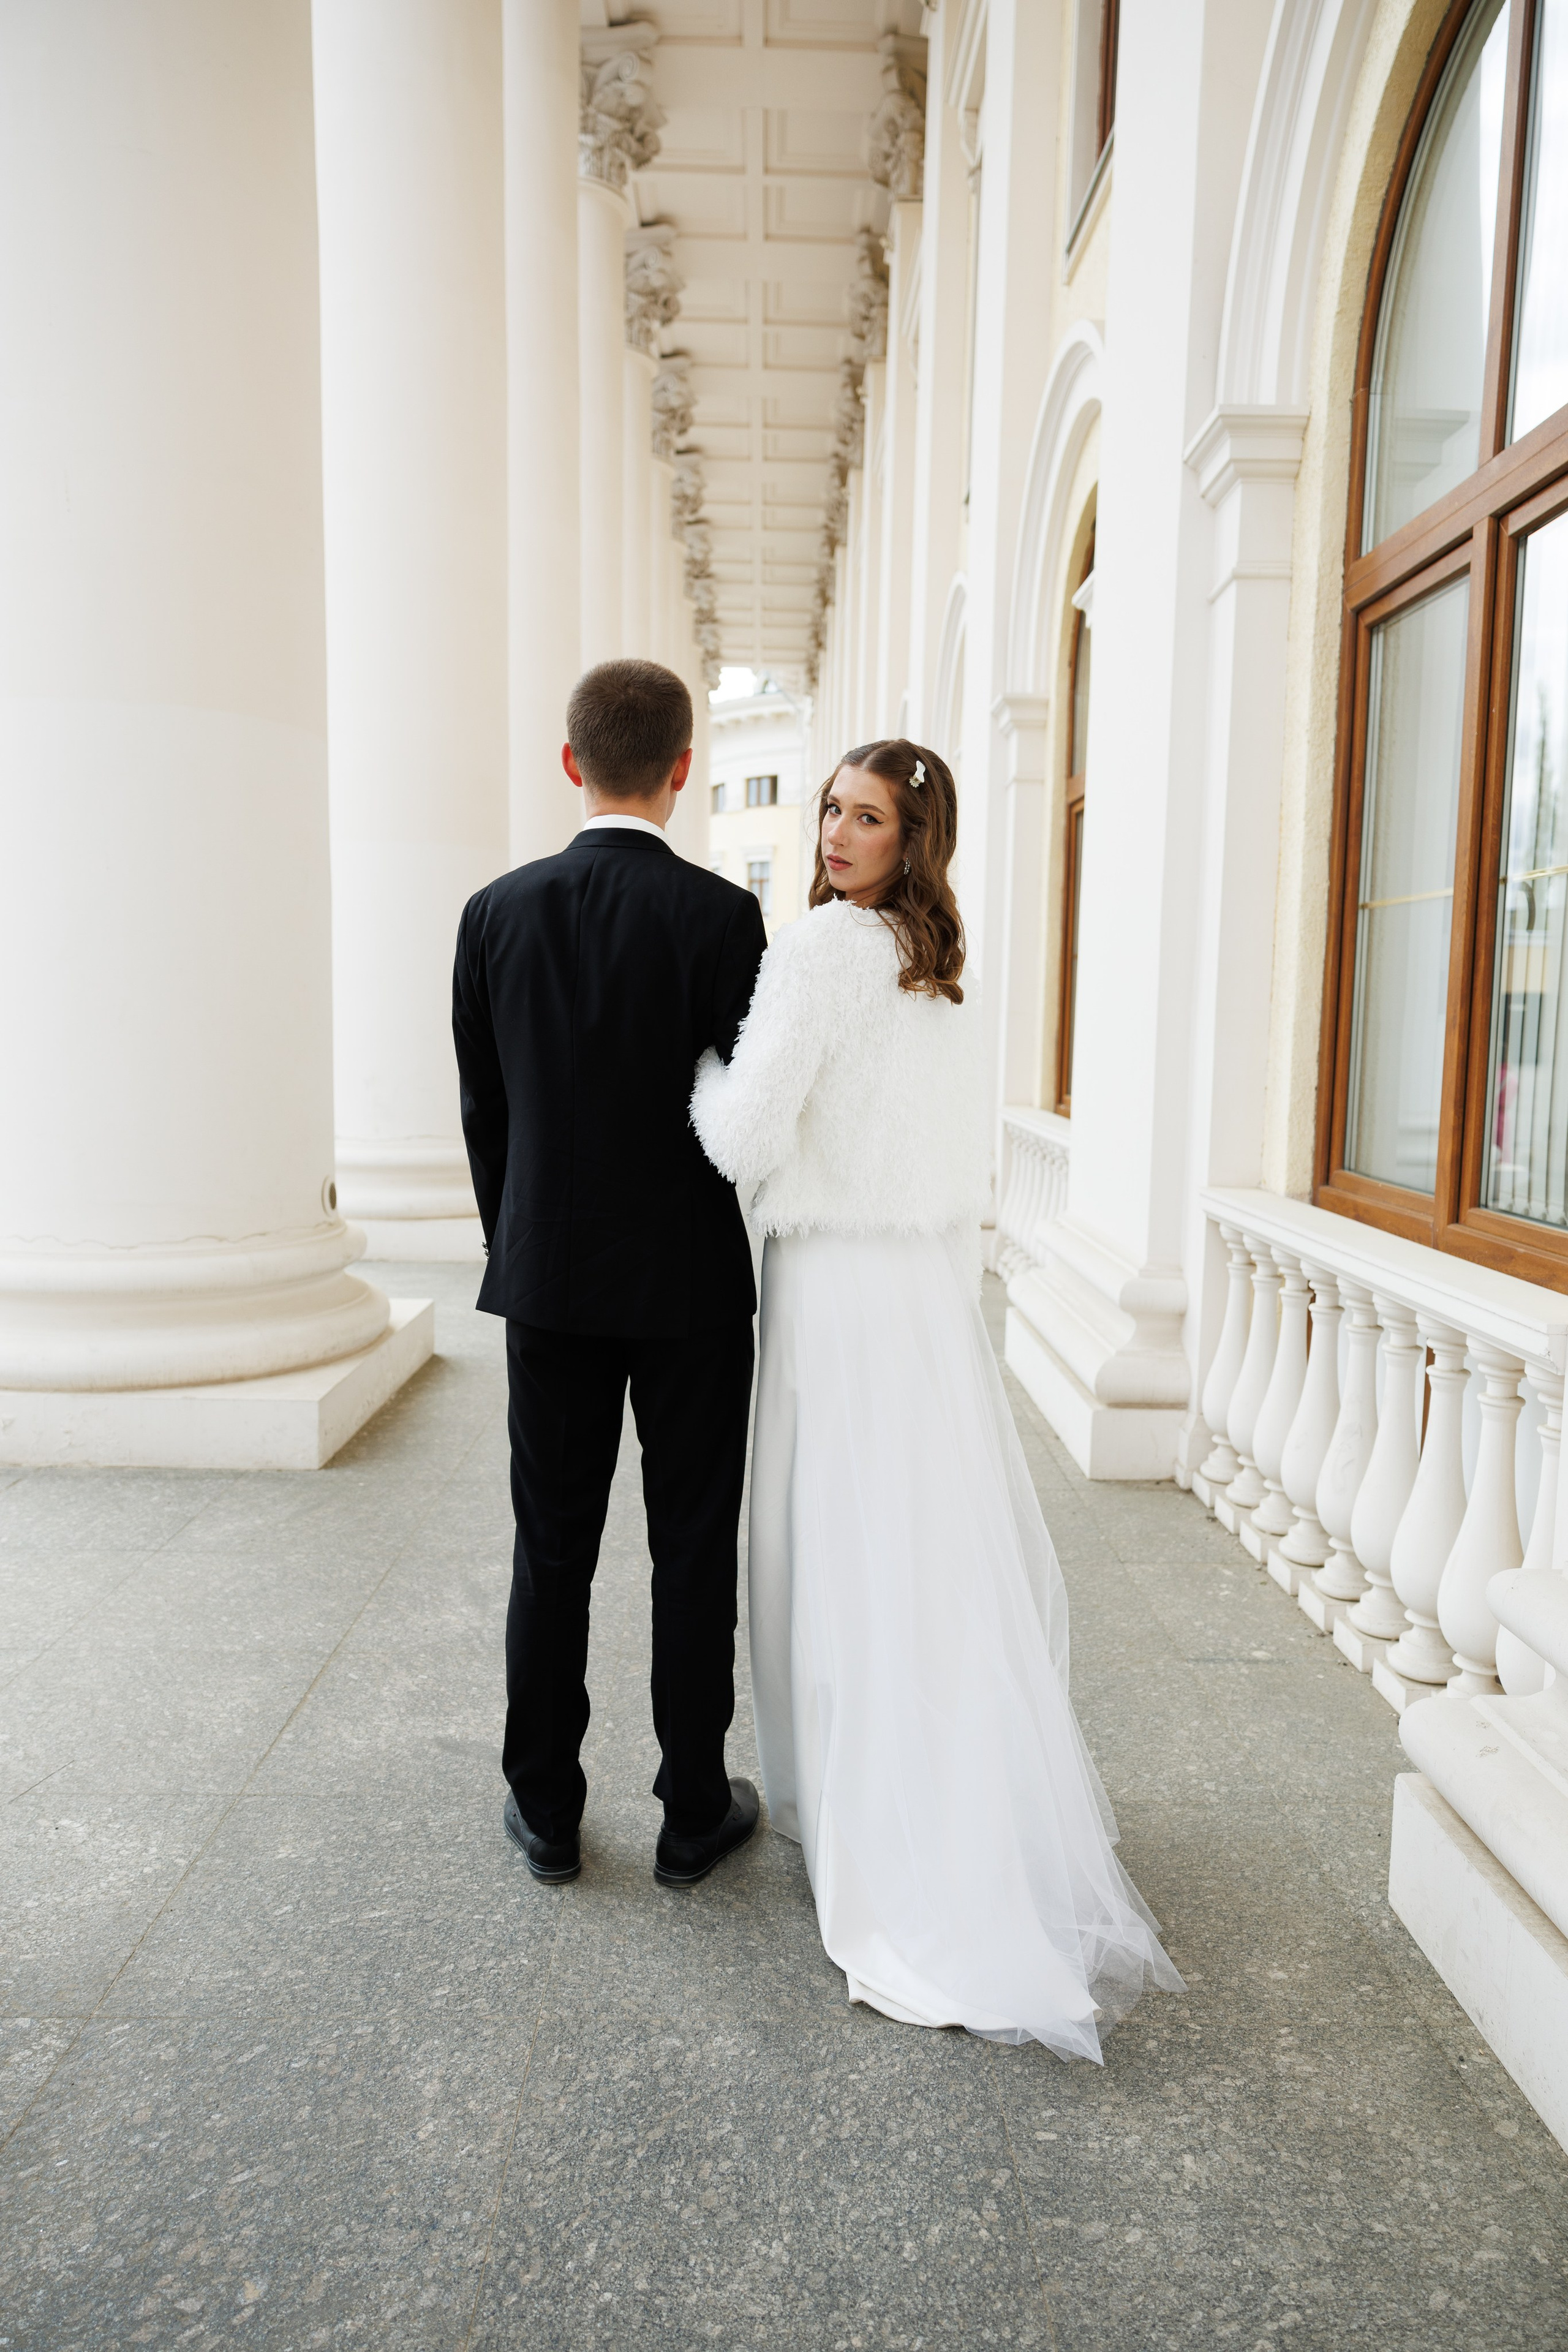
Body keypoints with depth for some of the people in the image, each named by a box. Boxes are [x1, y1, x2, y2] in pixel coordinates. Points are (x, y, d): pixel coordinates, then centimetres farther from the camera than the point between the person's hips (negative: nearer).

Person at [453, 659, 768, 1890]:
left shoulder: (498, 911, -2)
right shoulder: (723, 916, -12)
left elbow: (483, 1113, 3)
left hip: (548, 1281, 3)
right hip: (690, 1284, -2)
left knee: (552, 1554, 13)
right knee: (694, 1552, 10)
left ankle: (546, 1810, 26)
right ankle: (695, 1811, 23)